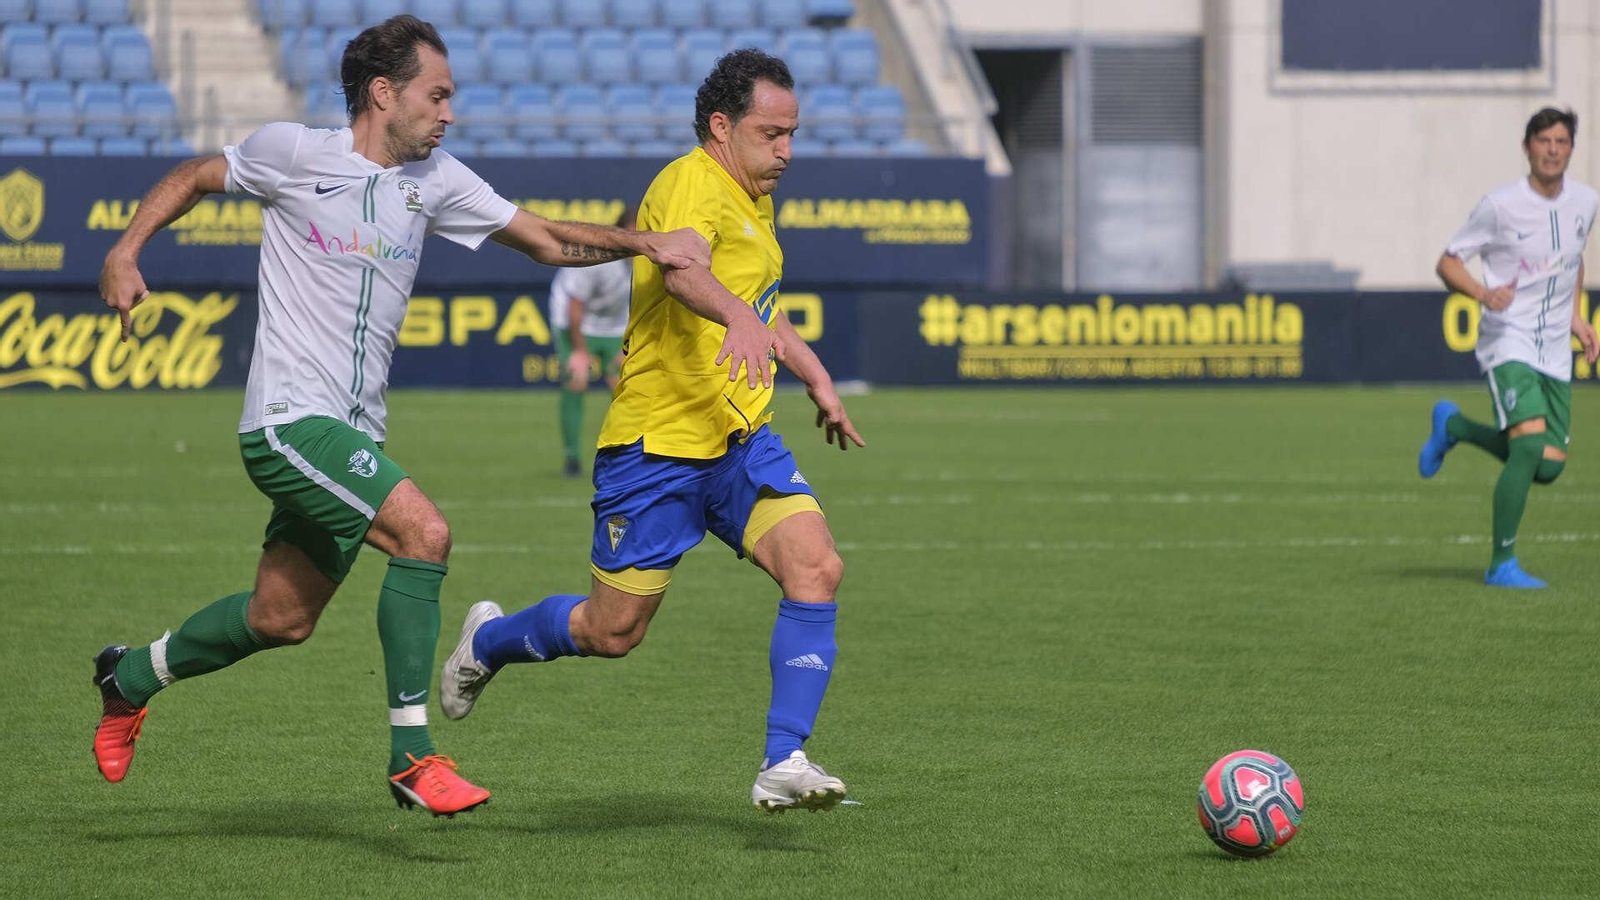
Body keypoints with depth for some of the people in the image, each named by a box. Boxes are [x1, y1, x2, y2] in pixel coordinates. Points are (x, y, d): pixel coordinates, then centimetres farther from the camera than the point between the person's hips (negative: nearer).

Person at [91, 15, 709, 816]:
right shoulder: (292, 152, -6)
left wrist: (645, 242, -2)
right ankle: (411, 757, -18)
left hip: (353, 432, 7)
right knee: (424, 533, -24)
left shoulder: (434, 179, 9)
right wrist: (125, 252, -2)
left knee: (281, 620, 14)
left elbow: (545, 239, 12)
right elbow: (195, 178, 10)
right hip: (288, 419, -7)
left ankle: (131, 675, 39)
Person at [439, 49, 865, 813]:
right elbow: (679, 267, -40)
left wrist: (818, 382, 28)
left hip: (739, 441, 8)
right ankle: (487, 642, 34)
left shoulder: (752, 201, 16)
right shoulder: (692, 183, -15)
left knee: (816, 570, -16)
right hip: (657, 443, -8)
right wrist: (739, 318, -58)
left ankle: (783, 765, -16)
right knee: (612, 631, 3)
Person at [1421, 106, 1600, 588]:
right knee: (1530, 444, -24)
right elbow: (1448, 262, -4)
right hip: (1508, 343, -6)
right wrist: (1484, 293, -23)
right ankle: (1502, 563, -14)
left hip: (1555, 350, 6)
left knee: (1548, 467, 3)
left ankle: (1454, 427, 29)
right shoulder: (1500, 205, -11)